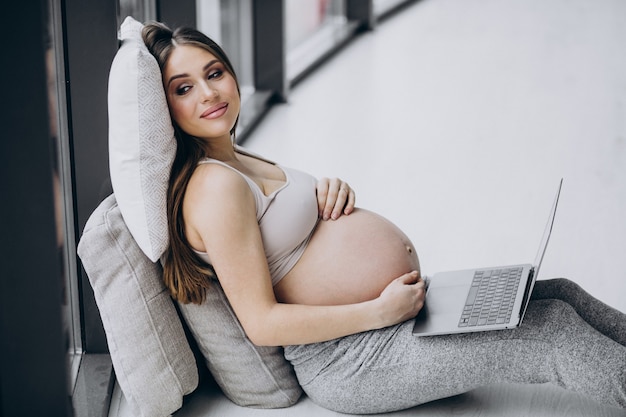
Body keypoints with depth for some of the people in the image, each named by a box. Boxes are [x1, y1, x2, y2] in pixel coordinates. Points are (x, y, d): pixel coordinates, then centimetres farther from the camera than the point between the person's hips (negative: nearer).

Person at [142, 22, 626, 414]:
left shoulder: (238, 160, 10)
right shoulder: (215, 187, -21)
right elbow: (262, 322, -23)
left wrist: (329, 191, -1)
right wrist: (381, 312, -22)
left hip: (391, 306, 10)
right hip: (352, 359, -10)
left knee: (560, 294, 5)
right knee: (557, 331, -11)